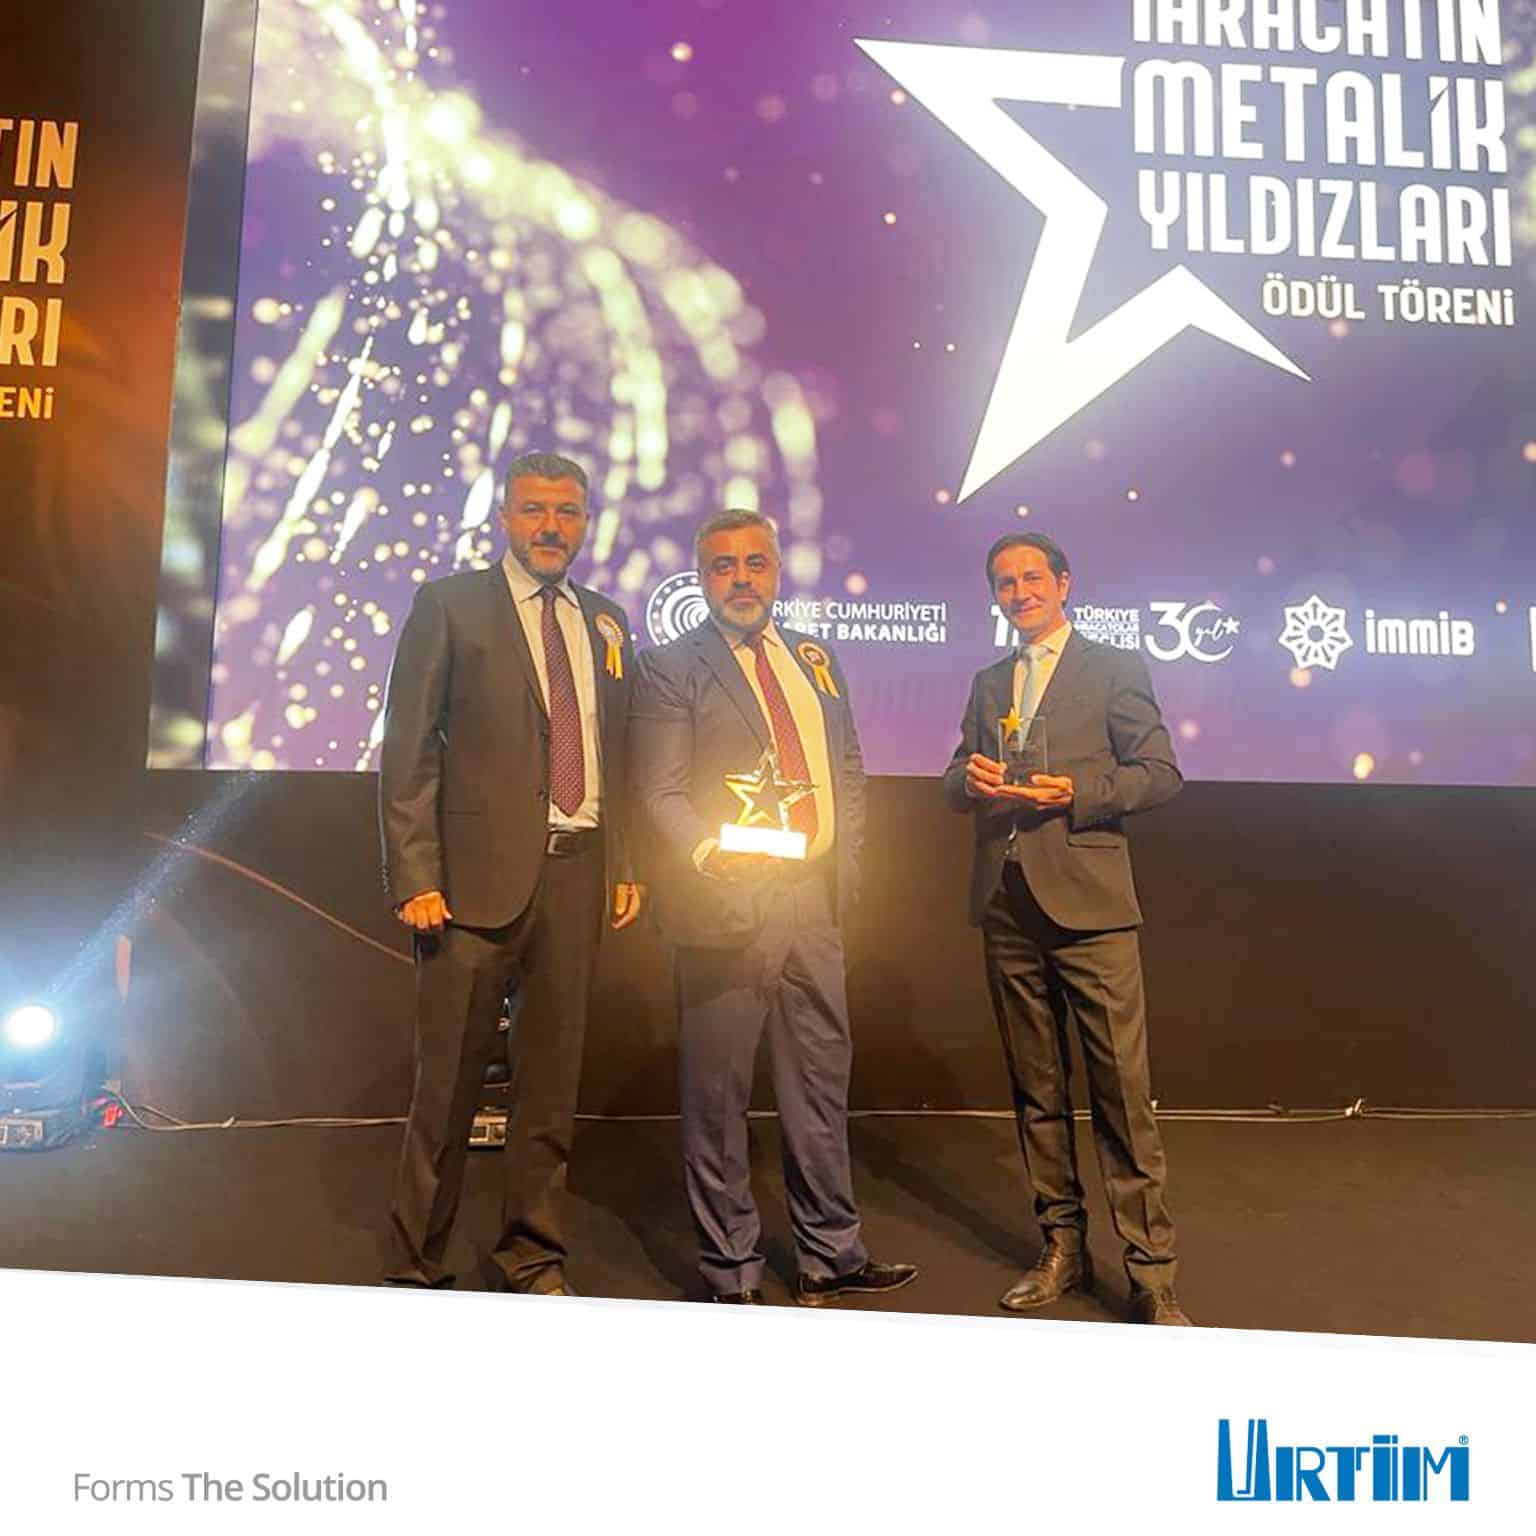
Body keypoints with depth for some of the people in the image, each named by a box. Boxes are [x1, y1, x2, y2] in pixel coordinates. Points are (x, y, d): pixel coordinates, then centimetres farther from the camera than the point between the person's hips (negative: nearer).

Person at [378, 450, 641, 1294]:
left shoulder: (606, 623, 15)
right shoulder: (450, 603, 1)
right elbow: (407, 749, -4)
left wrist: (625, 862, 9)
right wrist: (414, 875, -10)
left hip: (577, 873, 4)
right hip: (479, 871, -4)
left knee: (552, 1076, 11)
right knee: (449, 1078, 4)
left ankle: (534, 1257, 27)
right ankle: (418, 1264, 23)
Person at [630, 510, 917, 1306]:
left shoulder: (815, 657, 14)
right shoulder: (671, 667, -2)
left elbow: (847, 770, 17)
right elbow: (659, 793, -8)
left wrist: (845, 867, 7)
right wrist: (708, 849, -25)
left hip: (813, 894, 5)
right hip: (725, 900, -5)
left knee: (821, 1082, 14)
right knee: (717, 1095, 4)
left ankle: (830, 1256, 29)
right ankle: (732, 1274, 21)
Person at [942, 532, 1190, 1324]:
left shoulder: (1115, 668, 4)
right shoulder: (988, 682, 19)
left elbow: (1160, 772, -1)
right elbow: (957, 778, 18)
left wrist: (1074, 792, -16)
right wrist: (971, 778, -6)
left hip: (1087, 903, -5)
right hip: (1007, 906, 5)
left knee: (1122, 1089, -5)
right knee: (1035, 1089, 12)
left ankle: (1150, 1272, 6)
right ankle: (1063, 1248, 25)